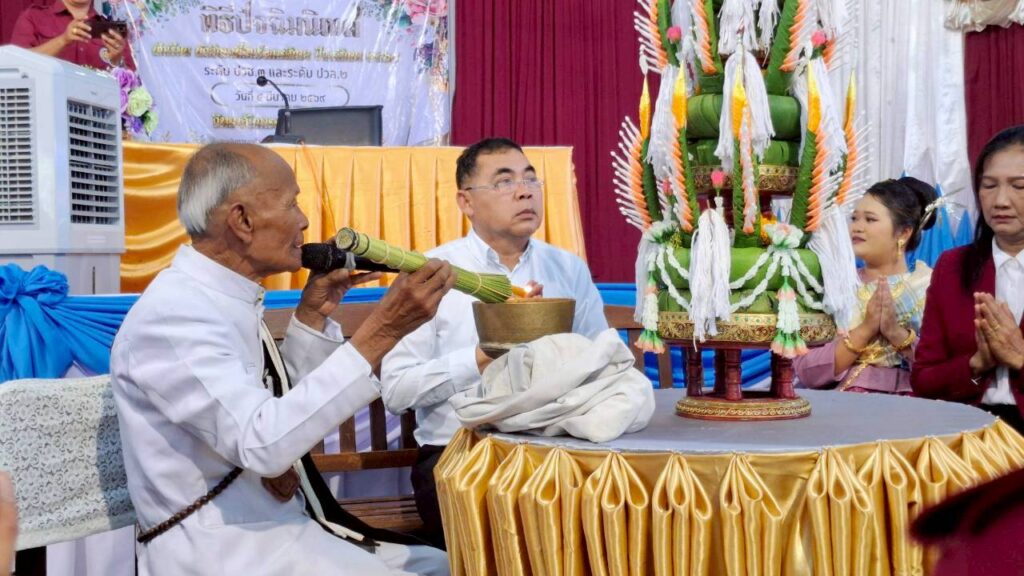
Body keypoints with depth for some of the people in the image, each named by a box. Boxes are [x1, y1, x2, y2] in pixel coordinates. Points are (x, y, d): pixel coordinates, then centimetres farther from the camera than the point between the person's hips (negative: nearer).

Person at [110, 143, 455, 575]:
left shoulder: (226, 298, 6)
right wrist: (380, 333, -31)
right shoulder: (174, 313, -21)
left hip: (277, 526, 9)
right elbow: (263, 443, -31)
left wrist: (313, 313, 3)